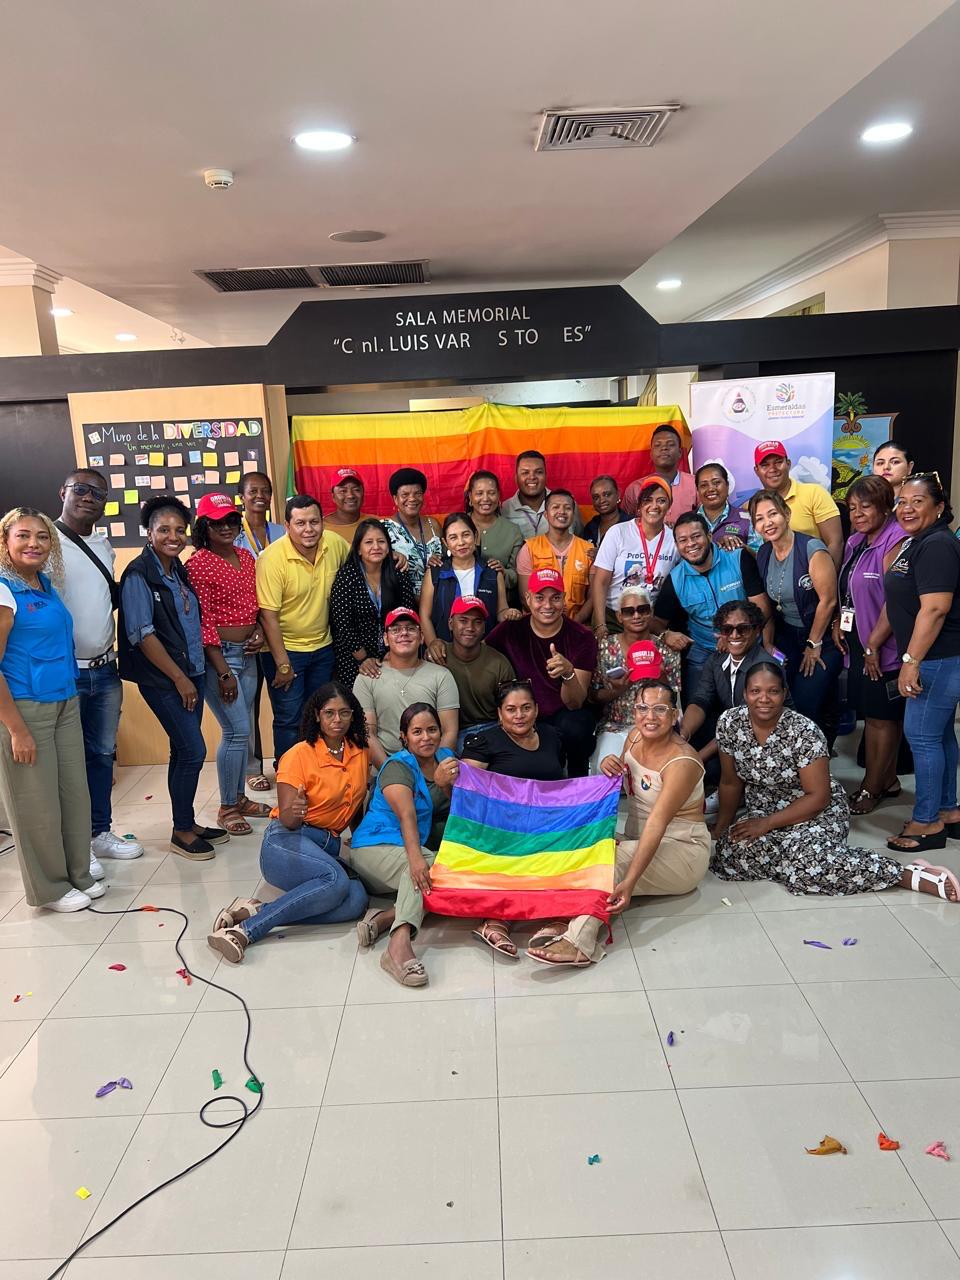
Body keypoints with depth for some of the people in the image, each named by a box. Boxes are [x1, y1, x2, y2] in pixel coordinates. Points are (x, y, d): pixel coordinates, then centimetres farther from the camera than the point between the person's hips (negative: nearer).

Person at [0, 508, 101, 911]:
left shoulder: (47, 585, 9)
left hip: (65, 704, 7)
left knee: (75, 793, 12)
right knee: (38, 803, 5)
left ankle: (78, 874, 28)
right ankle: (49, 888, 21)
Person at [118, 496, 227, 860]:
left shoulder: (179, 570, 10)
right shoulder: (139, 574, -12)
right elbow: (142, 635, -15)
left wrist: (192, 675, 10)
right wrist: (179, 678, -14)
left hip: (190, 672, 7)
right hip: (162, 679, -7)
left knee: (183, 751, 12)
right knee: (193, 750, -7)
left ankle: (187, 824, 23)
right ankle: (181, 832, 8)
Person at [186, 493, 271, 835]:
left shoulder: (246, 557, 10)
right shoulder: (198, 563, -11)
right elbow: (203, 622, -14)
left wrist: (259, 630, 0)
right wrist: (223, 672, -16)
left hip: (248, 653, 7)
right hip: (219, 654, -7)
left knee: (242, 730, 13)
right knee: (236, 730, -5)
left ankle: (239, 798, 27)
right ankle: (227, 808, 10)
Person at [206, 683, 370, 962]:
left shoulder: (360, 750, 7)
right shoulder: (299, 755, -6)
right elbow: (286, 820, -13)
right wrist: (294, 812, -33)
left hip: (331, 847, 5)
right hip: (287, 842, -5)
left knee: (357, 900, -29)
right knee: (337, 881, -37)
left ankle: (255, 911, -25)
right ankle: (244, 930, -30)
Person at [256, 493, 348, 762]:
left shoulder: (335, 543, -7)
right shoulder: (272, 558, -21)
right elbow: (268, 616, -20)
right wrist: (283, 664, -18)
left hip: (323, 647, 5)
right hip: (285, 649, -5)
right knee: (289, 720, 1)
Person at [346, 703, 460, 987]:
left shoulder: (446, 757, 9)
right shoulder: (398, 766, -11)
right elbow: (406, 815, -29)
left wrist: (445, 783, -15)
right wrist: (415, 857, -46)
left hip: (416, 848, 6)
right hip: (375, 846, -6)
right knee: (429, 864, -38)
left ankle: (385, 919, -37)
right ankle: (400, 944, -55)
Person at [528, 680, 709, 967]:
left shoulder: (682, 763, -22)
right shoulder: (636, 737, 0)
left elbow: (656, 825, -32)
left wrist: (629, 882, -41)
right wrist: (608, 766, -10)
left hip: (683, 849, -6)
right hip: (640, 843, 7)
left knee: (613, 856, -32)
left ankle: (578, 942, -42)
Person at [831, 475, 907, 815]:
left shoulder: (895, 542, -16)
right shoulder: (855, 542, 12)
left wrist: (874, 644, -19)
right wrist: (838, 624, 7)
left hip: (883, 650, -9)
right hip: (857, 645, 9)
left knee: (882, 717, 2)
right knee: (872, 715, 15)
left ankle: (872, 788, 12)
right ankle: (887, 780, 29)